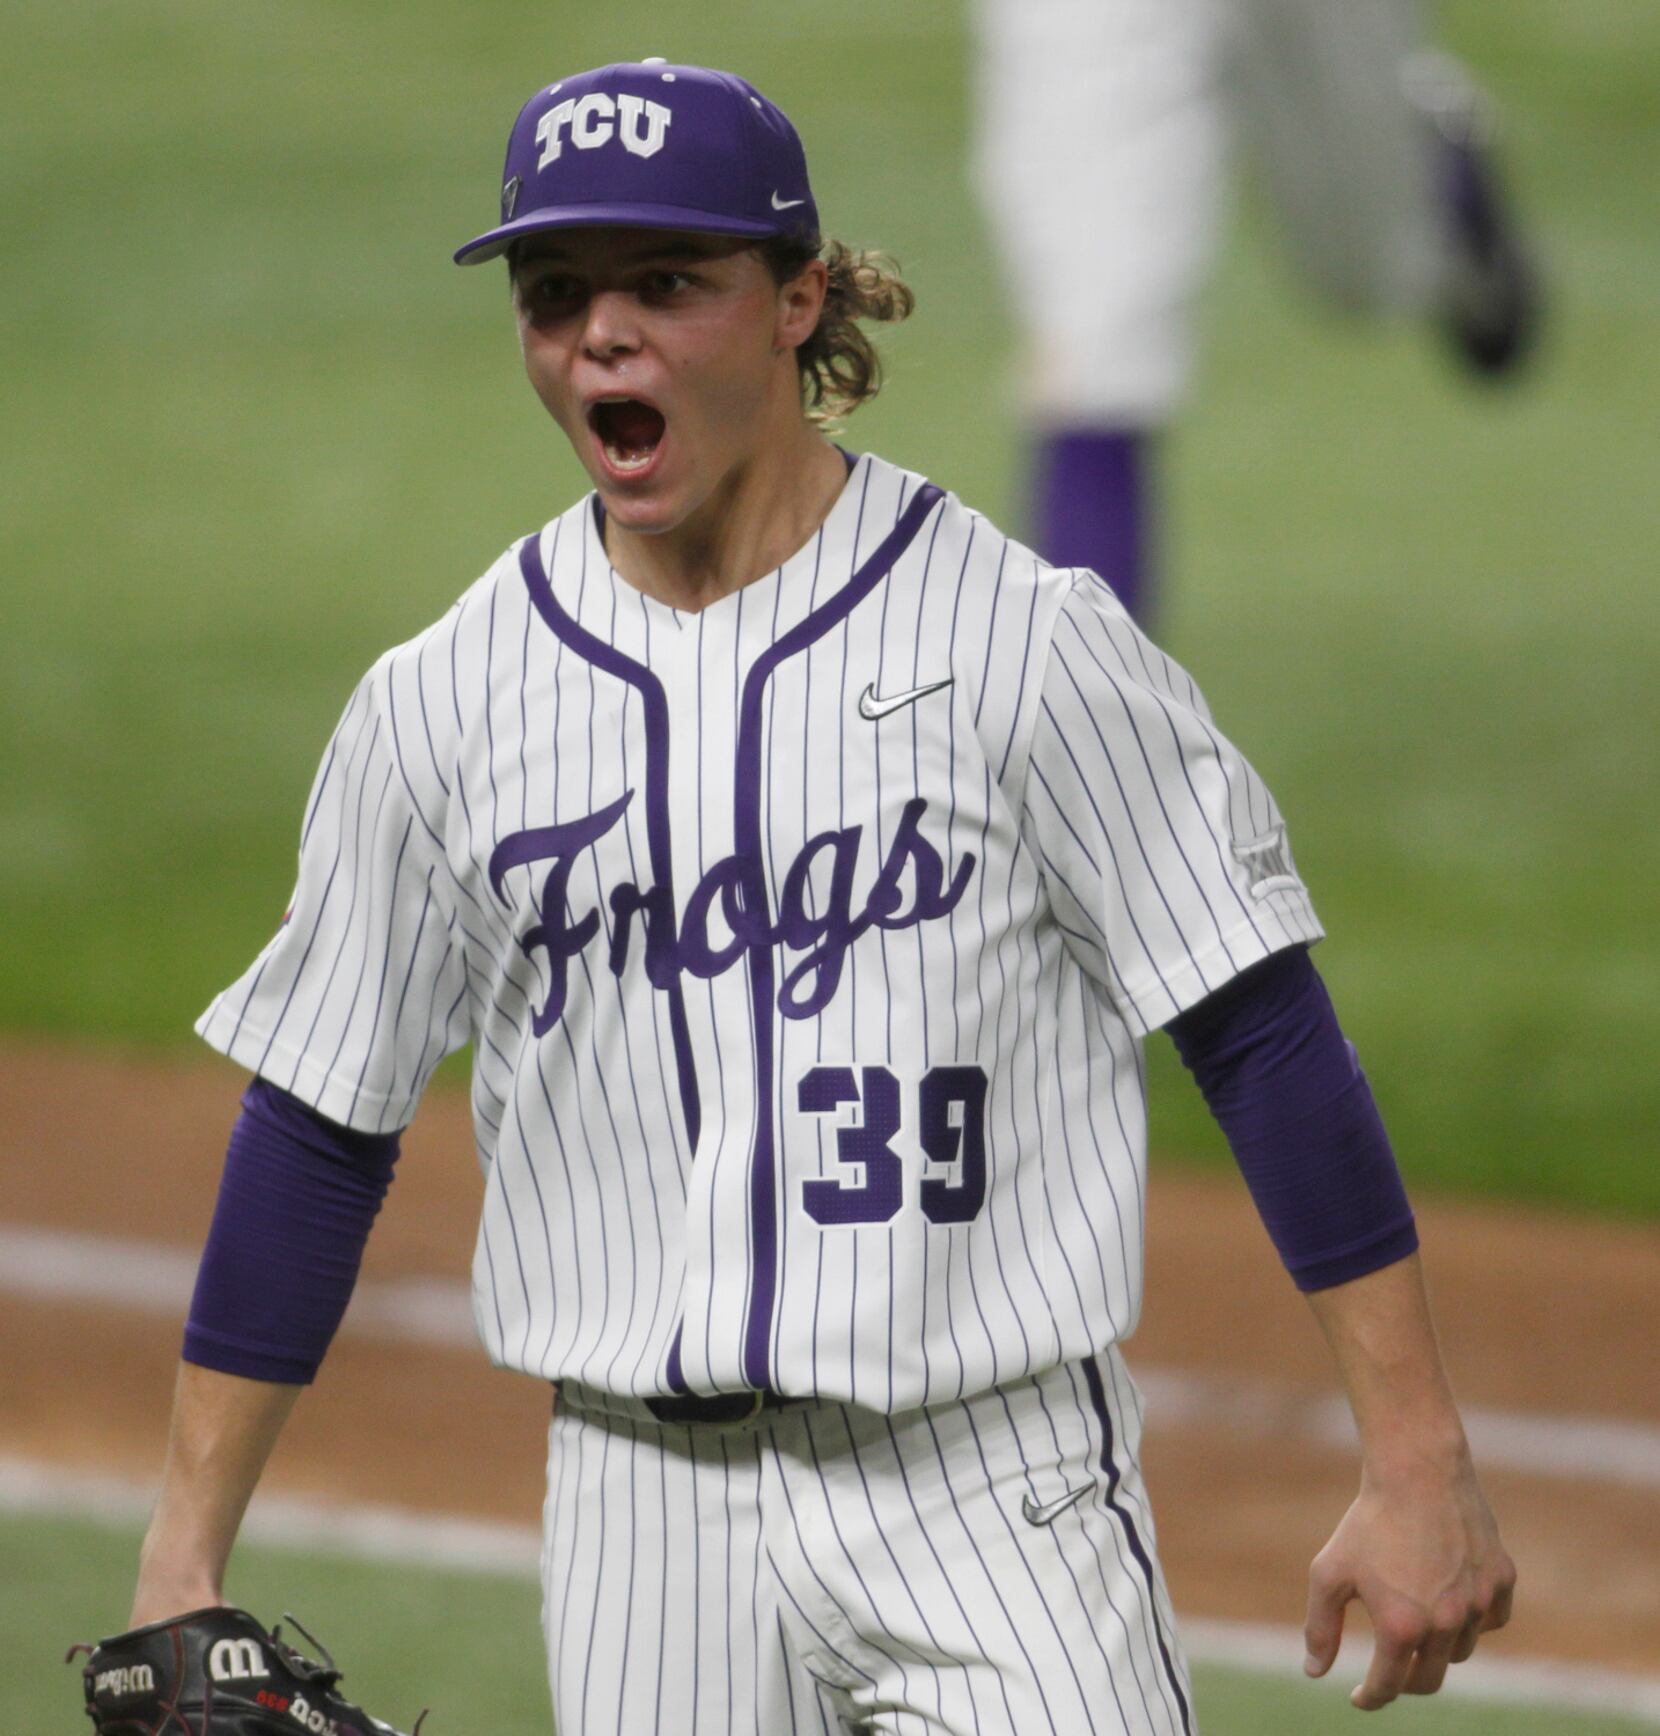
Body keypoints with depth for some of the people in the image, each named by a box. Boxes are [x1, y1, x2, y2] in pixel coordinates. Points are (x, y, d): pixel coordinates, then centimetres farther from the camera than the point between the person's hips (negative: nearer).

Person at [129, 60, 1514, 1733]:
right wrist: (184, 1558, 8)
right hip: (644, 1517, 3)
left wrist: (1418, 1465, -10)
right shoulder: (441, 703, 5)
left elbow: (1262, 1037, -5)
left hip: (994, 1495, -3)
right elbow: (316, 1127, 11)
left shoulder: (1020, 638, -5)